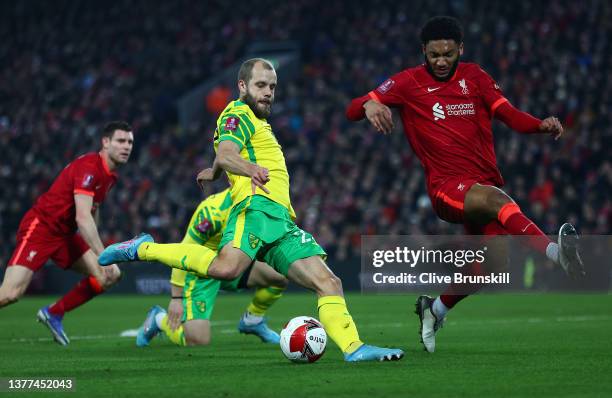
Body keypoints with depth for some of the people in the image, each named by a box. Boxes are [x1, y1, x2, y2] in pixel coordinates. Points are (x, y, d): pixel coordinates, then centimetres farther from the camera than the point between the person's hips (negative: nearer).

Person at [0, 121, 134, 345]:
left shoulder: (110, 175, 9)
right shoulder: (89, 167, -20)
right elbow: (82, 218, -28)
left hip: (65, 234, 9)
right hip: (40, 227, -9)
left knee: (110, 275, -2)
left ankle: (54, 314, 9)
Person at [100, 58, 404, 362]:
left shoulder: (256, 122, 32)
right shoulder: (239, 115, 3)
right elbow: (225, 155, -16)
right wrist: (251, 169, -24)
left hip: (282, 222, 10)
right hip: (259, 207, -10)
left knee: (328, 283, 0)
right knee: (226, 267, -34)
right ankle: (142, 249, -18)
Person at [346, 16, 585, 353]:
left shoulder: (474, 77, 12)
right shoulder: (409, 82, 4)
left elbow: (509, 115, 1)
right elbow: (352, 110, -1)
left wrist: (542, 125, -19)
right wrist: (369, 105, -26)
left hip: (486, 182, 5)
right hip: (446, 186, -5)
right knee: (497, 200, -35)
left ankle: (435, 309, 28)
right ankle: (558, 253, -56)